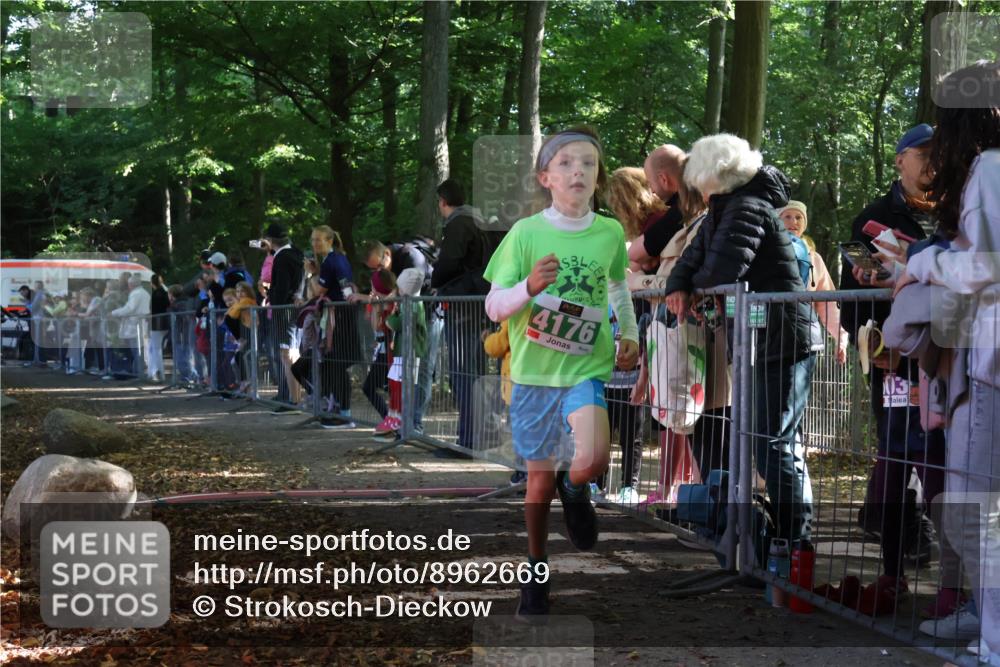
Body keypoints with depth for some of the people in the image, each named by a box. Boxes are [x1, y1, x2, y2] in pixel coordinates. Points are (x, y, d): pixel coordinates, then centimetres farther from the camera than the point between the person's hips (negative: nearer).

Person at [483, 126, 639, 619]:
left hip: (587, 367, 0)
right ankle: (536, 570, 31)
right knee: (540, 477, 9)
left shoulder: (610, 234, -2)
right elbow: (493, 307, -9)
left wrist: (630, 334, 9)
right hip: (534, 370, 0)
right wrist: (529, 288, -26)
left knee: (591, 460, -25)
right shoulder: (525, 233, -9)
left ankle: (574, 488, 12)